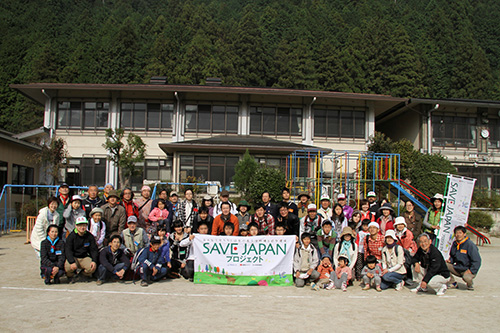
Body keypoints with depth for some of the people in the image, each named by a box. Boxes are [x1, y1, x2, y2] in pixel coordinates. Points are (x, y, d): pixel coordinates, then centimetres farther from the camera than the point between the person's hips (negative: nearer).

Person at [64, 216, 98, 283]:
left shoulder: (90, 236, 0)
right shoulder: (71, 236, -8)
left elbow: (94, 250, 3)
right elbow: (68, 250, -14)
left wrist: (94, 261, -16)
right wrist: (72, 262, -30)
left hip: (85, 257, 2)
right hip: (73, 257, -2)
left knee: (92, 267, -26)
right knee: (68, 267, -33)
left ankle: (85, 274, 13)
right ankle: (71, 276, 6)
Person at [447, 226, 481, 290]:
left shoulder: (470, 244, -15)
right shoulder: (454, 244, 6)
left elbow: (477, 260, -16)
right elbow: (452, 256, 22)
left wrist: (471, 271, -23)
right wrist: (450, 260, 1)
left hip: (467, 270, -6)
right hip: (457, 269, 6)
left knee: (466, 277, -38)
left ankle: (470, 284, 2)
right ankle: (452, 283, 3)